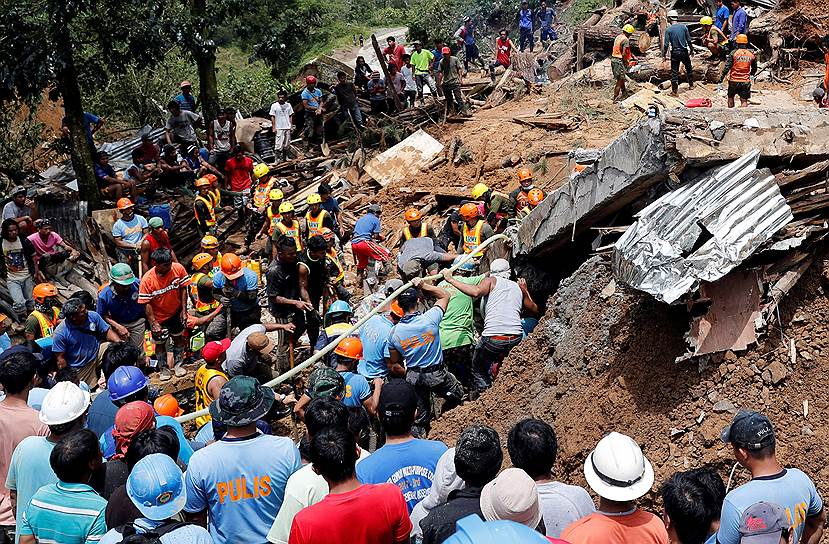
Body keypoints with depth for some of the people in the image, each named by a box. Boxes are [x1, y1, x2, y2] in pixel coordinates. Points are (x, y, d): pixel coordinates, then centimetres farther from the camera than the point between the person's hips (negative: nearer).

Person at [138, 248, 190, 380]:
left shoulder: (178, 269, -22)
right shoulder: (147, 280, -29)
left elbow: (183, 289, -7)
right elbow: (146, 304, -21)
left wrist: (184, 310, -7)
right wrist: (153, 323, -20)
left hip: (176, 312, 3)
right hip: (159, 317, -3)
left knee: (178, 338, 19)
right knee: (160, 343, 14)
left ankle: (177, 364, 40)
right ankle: (164, 369, 36)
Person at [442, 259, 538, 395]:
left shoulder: (491, 281, 7)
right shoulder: (518, 287, 20)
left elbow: (475, 292, -14)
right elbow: (535, 309, 30)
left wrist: (451, 280, -8)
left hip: (493, 339, -2)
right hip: (516, 339, 2)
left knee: (478, 370, 19)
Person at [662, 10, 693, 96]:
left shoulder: (669, 30, -9)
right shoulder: (684, 27, -1)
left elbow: (666, 44, -11)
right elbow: (689, 40, 2)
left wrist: (664, 55, -5)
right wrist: (690, 50, 15)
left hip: (675, 53, -3)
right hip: (684, 52, 3)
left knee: (674, 72, 3)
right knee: (689, 69, 22)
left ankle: (674, 91, 4)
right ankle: (691, 85, 35)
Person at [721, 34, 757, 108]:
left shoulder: (733, 53, -7)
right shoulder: (751, 55, 3)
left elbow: (727, 67, -12)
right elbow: (754, 69, 16)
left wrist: (721, 80, -9)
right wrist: (750, 74, 37)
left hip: (734, 81, -2)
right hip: (746, 81, 2)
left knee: (730, 97, 18)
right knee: (744, 101, 3)